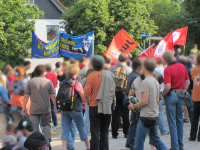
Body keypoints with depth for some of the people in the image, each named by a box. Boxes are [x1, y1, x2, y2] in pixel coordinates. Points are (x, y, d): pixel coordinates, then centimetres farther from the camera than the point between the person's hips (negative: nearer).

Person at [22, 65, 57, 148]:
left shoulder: (30, 82, -2)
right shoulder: (48, 82, -1)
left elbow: (26, 96, -3)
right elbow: (53, 96, -2)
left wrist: (24, 107, 4)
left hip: (34, 109, 0)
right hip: (45, 109, 1)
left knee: (34, 127, 3)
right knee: (46, 125, 14)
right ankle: (47, 142, 5)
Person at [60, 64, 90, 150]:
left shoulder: (62, 83, 5)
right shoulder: (77, 83, -10)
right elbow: (83, 98, -8)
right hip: (75, 109, -4)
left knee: (65, 130, 3)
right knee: (82, 128, 11)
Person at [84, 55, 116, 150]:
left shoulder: (91, 76, -9)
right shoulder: (109, 74, 0)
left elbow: (86, 92, -16)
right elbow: (113, 89, 5)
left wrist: (87, 102, 0)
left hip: (95, 107, -3)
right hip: (107, 107, 3)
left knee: (95, 133, 1)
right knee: (105, 133, 11)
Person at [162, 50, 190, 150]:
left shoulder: (168, 69, -17)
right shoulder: (182, 67, 3)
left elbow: (168, 87, -24)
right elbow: (187, 82, 8)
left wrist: (163, 95, -8)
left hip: (171, 95, -6)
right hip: (181, 96, 6)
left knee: (172, 122, 1)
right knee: (180, 121, 16)